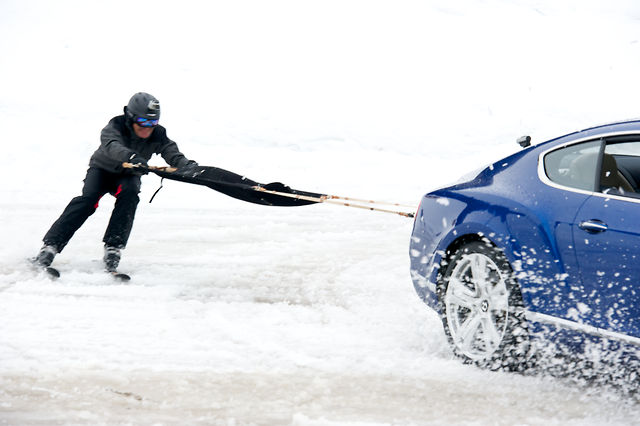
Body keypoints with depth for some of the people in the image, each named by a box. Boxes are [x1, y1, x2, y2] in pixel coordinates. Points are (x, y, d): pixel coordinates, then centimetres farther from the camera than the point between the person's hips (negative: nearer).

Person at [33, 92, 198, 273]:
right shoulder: (116, 126, -28)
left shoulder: (158, 135, -18)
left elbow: (173, 154, -27)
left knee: (129, 194, -30)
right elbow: (111, 145, -48)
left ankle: (113, 248, -28)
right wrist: (131, 157, -69)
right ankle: (51, 245, -30)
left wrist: (187, 166, -51)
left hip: (128, 176, 3)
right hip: (102, 169, -3)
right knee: (88, 199, -27)